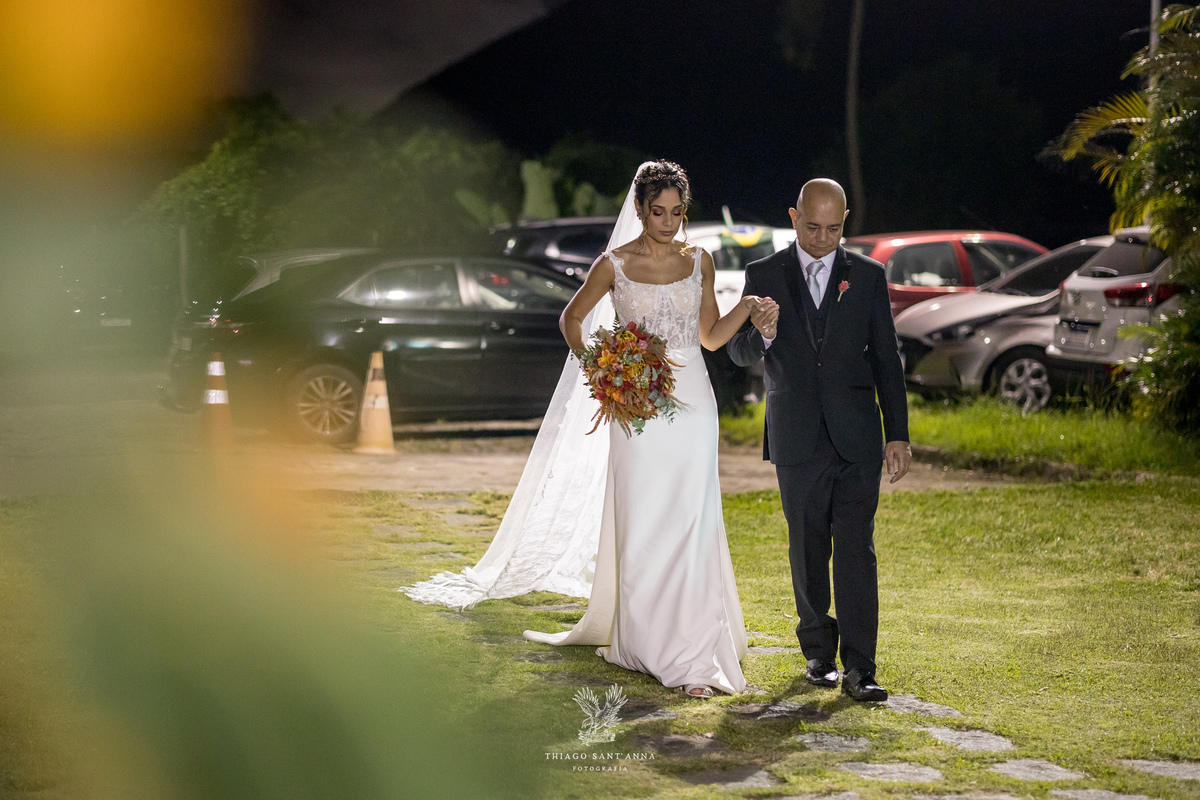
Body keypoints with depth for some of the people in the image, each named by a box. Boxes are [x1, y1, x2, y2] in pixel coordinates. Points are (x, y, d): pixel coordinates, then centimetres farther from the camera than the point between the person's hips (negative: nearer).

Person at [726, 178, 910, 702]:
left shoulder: (868, 276, 4)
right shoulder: (764, 276, 3)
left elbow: (886, 358, 6)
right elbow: (739, 353, 2)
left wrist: (898, 434, 2)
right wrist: (762, 335, -22)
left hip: (856, 438, -1)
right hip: (796, 440, 1)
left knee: (856, 551, -7)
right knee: (808, 550, 10)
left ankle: (859, 669, -8)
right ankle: (818, 650, 25)